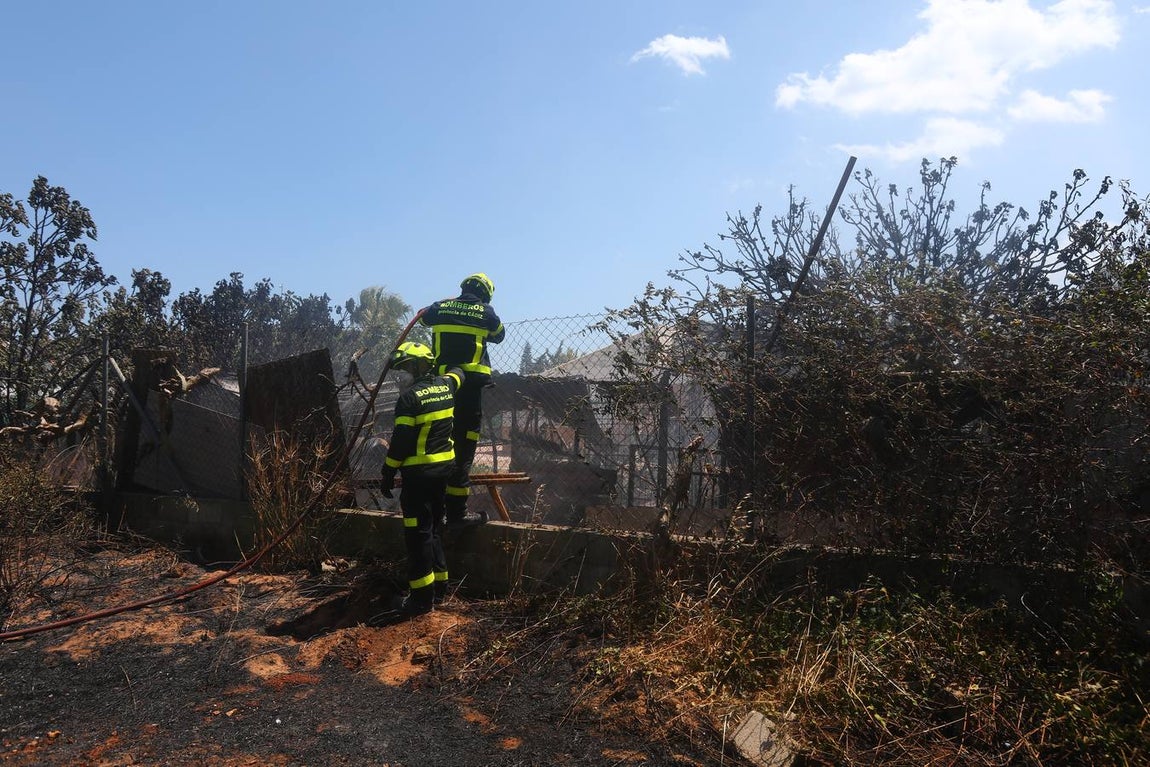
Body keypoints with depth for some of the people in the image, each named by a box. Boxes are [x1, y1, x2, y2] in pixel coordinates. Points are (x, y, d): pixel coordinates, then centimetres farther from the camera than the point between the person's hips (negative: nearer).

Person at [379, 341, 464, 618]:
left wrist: (387, 474, -8)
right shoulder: (445, 386, 5)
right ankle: (439, 583, 27)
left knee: (418, 532, -3)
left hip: (419, 472, -8)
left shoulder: (410, 398, -16)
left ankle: (422, 596, 1)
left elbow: (400, 442, -16)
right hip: (444, 466, 8)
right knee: (434, 526, 19)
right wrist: (451, 367, 50)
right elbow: (457, 372, 29)